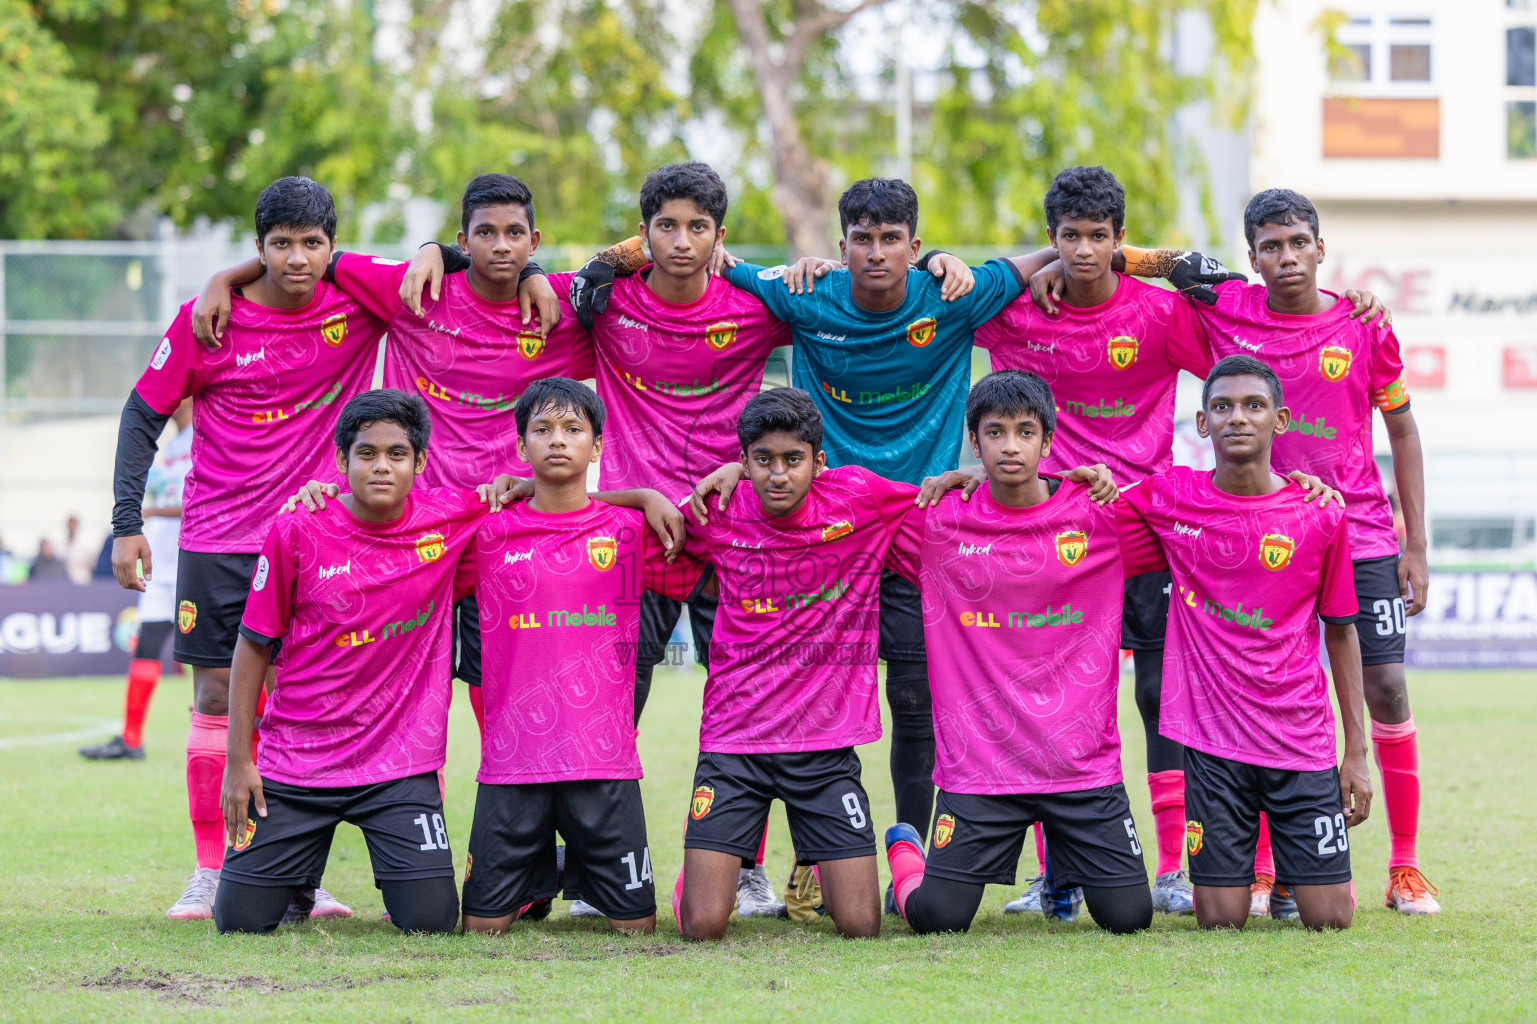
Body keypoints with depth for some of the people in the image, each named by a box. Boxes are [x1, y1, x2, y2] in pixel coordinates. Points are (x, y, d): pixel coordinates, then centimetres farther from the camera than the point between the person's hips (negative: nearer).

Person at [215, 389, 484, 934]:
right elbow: (255, 645, 0)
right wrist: (237, 760, -1)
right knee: (240, 919, -3)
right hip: (296, 761, 0)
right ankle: (302, 869, 32)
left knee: (431, 920, -10)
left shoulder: (452, 517, -6)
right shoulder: (296, 533, -9)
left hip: (401, 762, 0)